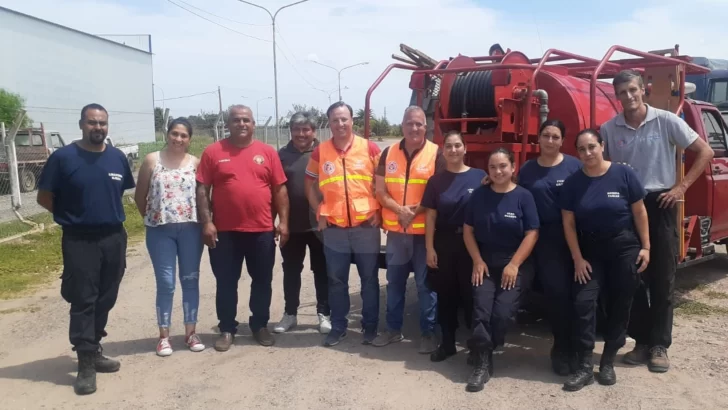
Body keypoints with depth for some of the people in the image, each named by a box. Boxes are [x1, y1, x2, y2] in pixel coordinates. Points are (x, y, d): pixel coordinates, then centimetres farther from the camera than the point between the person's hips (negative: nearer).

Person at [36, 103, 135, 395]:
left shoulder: (118, 157, 4)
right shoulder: (62, 157, -8)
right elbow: (44, 198, -2)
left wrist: (109, 213, 9)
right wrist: (73, 216, 1)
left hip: (115, 237, 4)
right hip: (79, 241, -4)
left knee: (105, 299, 12)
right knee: (83, 301, -2)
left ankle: (93, 350, 28)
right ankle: (85, 363, 3)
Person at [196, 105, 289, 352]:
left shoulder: (268, 152, 4)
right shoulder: (213, 152, 0)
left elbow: (280, 189, 5)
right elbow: (202, 190, -1)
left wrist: (283, 221, -1)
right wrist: (206, 222, -8)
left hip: (262, 230, 1)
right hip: (225, 231, -1)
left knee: (262, 281, 11)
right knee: (226, 283, 8)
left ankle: (260, 326, 27)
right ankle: (227, 329, 22)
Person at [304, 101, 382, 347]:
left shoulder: (370, 148, -1)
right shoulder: (320, 152, 3)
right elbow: (310, 184, 12)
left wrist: (379, 210, -3)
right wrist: (319, 212, 4)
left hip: (366, 226, -1)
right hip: (334, 228, 1)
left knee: (369, 279, 7)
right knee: (336, 281, 10)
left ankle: (370, 326, 21)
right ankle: (338, 326, 23)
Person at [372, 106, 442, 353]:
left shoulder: (436, 154, -5)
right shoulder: (388, 153, 5)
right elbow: (381, 191, 2)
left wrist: (417, 211, -19)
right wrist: (399, 210, -15)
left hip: (425, 230, -3)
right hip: (395, 230, 4)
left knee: (425, 284, 4)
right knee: (394, 282, 14)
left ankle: (428, 332, 16)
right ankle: (393, 328, 27)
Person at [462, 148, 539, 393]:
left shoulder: (523, 196, -4)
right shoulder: (479, 195, 4)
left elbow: (532, 234, -7)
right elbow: (468, 229, 5)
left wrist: (514, 265, -14)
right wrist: (477, 261, -5)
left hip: (515, 264, -2)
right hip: (485, 263, 2)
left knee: (503, 312, -15)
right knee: (481, 310, -14)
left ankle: (481, 351, 10)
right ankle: (483, 364, -7)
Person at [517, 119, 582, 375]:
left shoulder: (574, 166, 0)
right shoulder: (527, 169, 8)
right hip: (543, 238, 1)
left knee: (572, 291, 4)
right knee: (555, 291, -1)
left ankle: (566, 347, 21)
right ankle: (563, 348, 14)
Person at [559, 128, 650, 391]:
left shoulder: (623, 174, -10)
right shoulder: (572, 183, -4)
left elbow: (639, 212, -4)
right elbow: (568, 223, -3)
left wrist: (645, 247, -5)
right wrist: (578, 258, -7)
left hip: (625, 247, -1)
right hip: (591, 249, 1)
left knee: (619, 305, 5)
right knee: (583, 302, -10)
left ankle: (608, 362, 19)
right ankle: (584, 366, -5)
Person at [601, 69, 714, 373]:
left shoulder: (667, 121, -4)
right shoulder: (608, 130, 1)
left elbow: (705, 152, -1)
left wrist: (682, 186, -7)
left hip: (660, 203, -2)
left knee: (662, 277, 2)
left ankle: (660, 345, 12)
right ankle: (642, 341, 18)